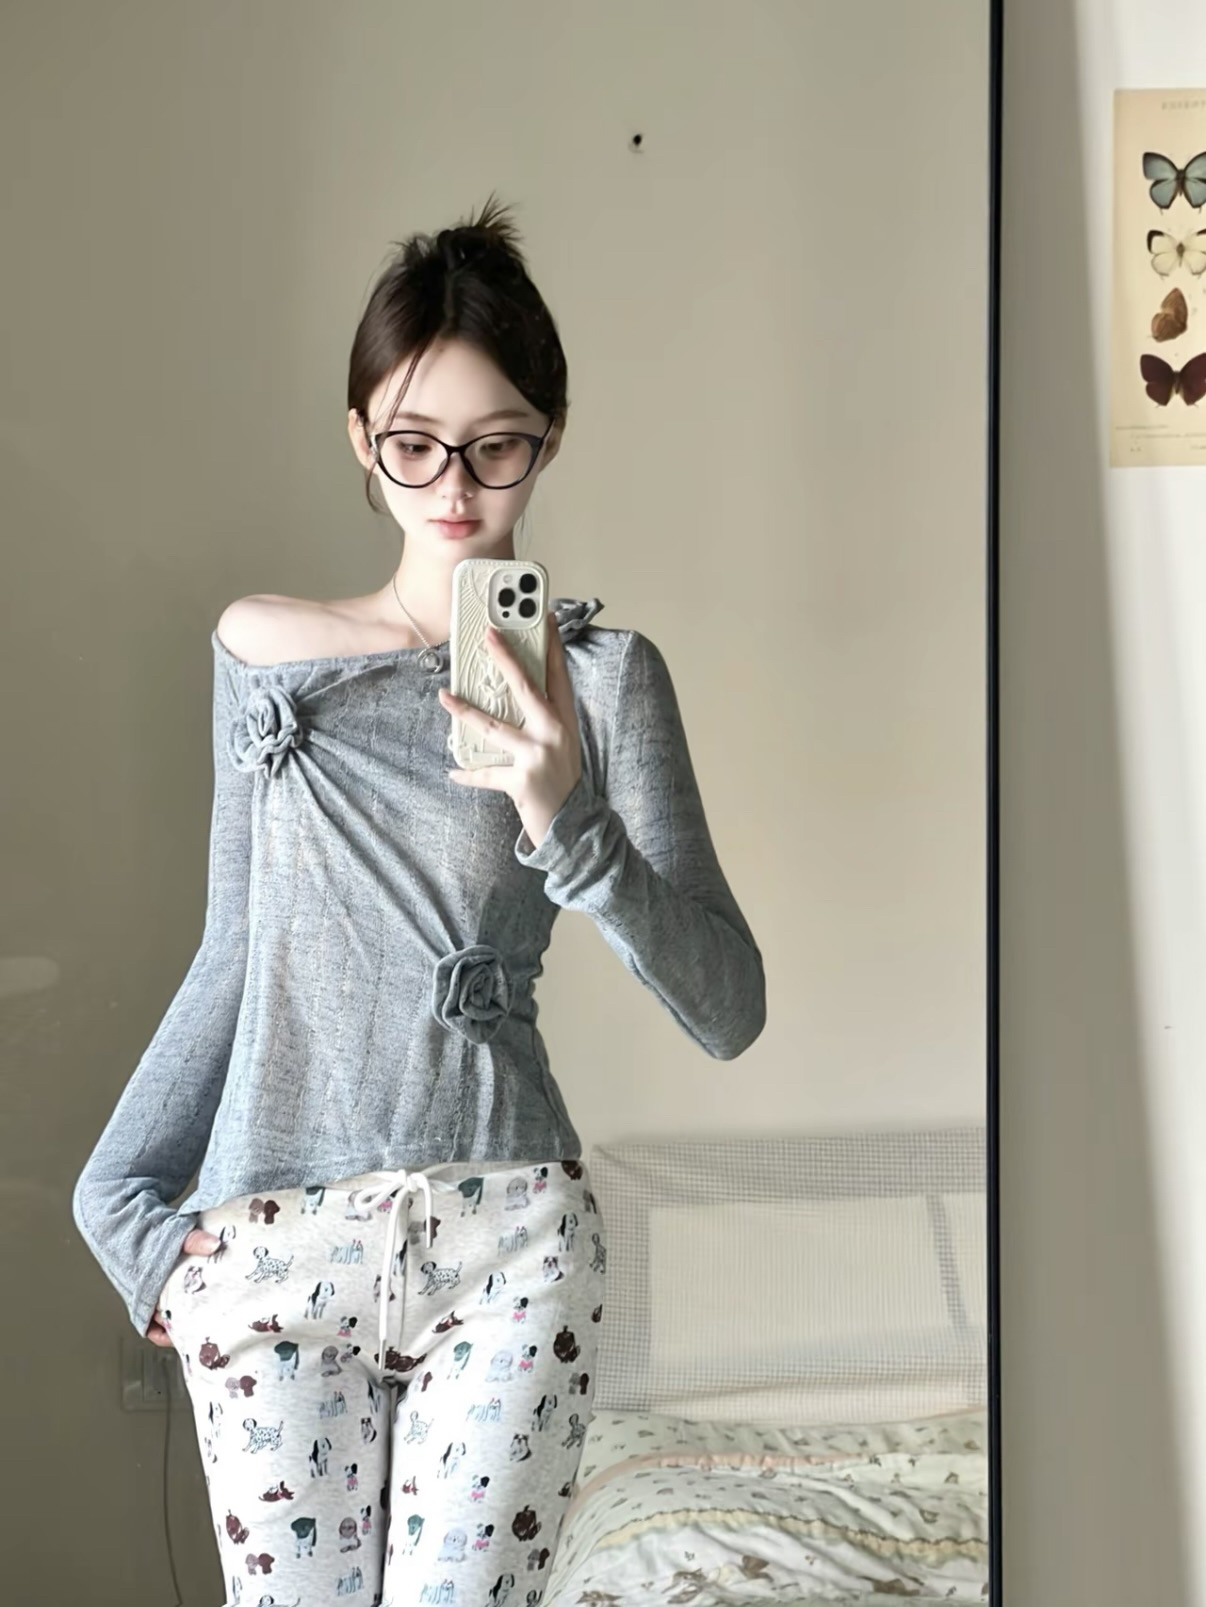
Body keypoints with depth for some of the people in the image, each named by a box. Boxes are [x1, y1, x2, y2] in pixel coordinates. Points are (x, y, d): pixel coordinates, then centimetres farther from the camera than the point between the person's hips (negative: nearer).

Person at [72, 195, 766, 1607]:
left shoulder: (599, 674, 0)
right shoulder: (258, 648, 8)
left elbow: (728, 1010, -6)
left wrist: (568, 823, -21)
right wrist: (118, 1194, 9)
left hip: (505, 1240, -2)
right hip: (268, 1249, 2)